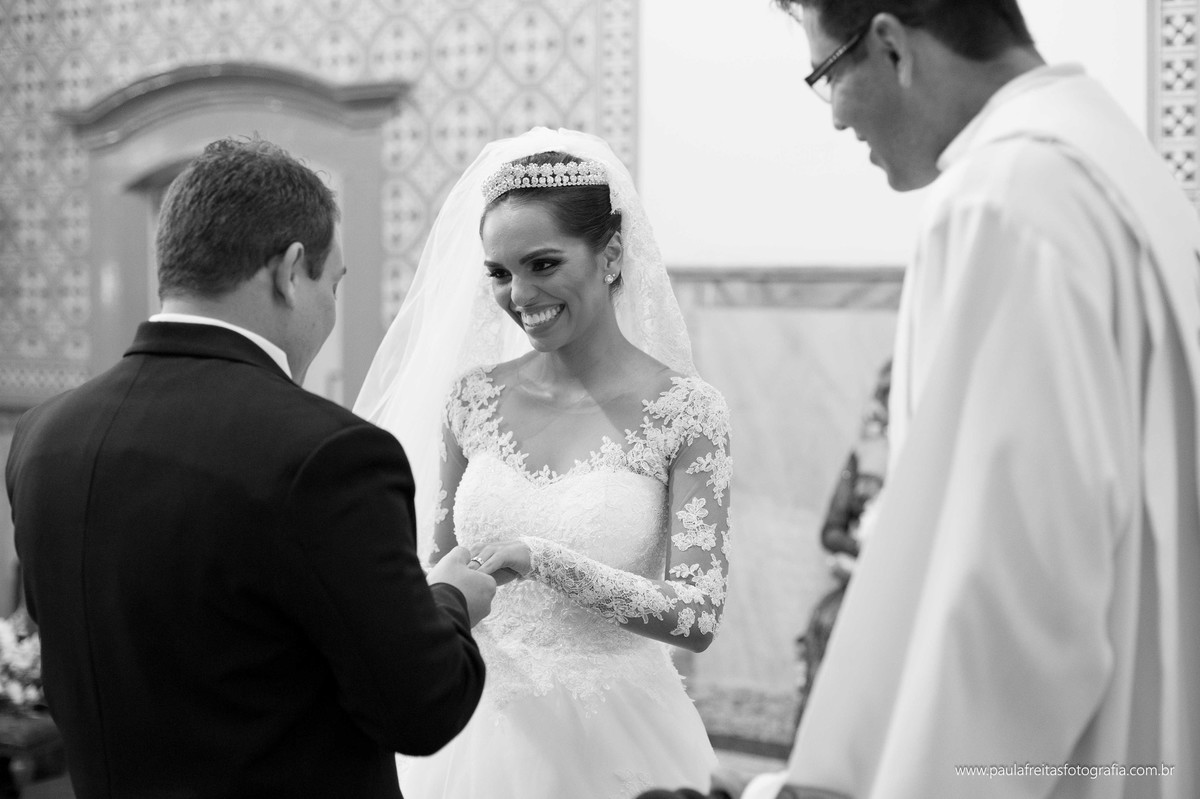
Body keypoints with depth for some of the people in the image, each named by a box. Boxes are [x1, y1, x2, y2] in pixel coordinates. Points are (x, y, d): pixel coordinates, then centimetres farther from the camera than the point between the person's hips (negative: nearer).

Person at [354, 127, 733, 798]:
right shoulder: (473, 397, 0)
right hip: (482, 735, 3)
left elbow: (698, 617, -16)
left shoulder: (687, 409, -10)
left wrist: (541, 559, -25)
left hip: (615, 742, -3)